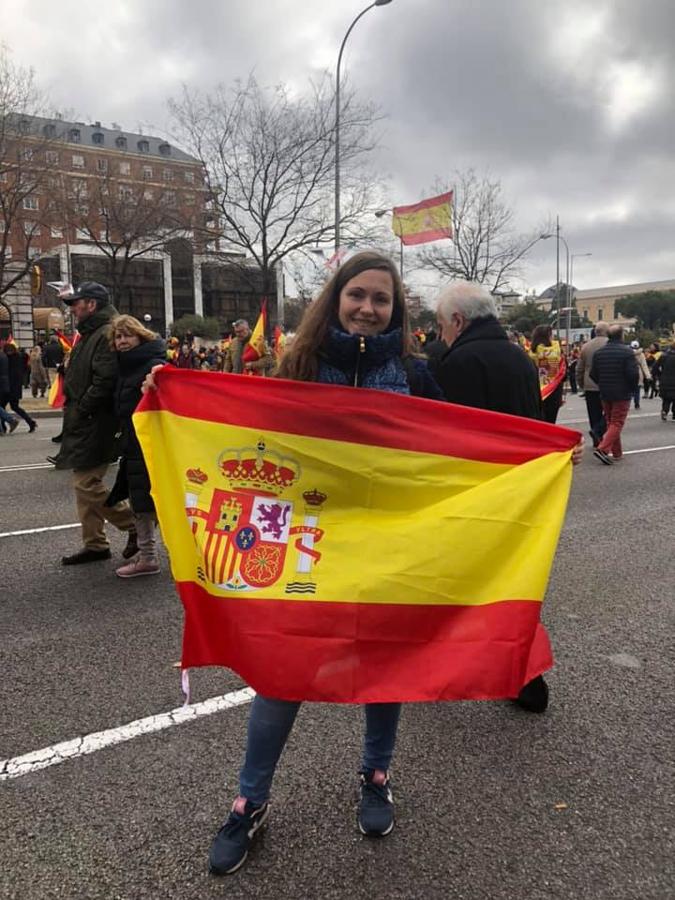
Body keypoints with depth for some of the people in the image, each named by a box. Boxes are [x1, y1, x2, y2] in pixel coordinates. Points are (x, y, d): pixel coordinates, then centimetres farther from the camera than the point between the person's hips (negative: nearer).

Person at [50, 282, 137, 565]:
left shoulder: (107, 334, -16)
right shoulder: (90, 334, 17)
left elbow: (105, 382, -26)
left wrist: (80, 410, -17)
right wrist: (72, 408, 11)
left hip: (95, 424, -10)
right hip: (84, 424, 10)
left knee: (87, 484, -9)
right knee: (84, 483, 12)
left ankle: (136, 524, 5)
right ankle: (94, 544, 21)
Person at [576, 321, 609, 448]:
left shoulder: (586, 346, 7)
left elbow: (579, 369, 11)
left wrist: (582, 385, 21)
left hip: (590, 387, 4)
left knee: (594, 414, 10)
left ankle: (597, 440, 13)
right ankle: (597, 431, -14)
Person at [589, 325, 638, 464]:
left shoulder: (599, 352, 3)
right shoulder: (627, 352, -13)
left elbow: (593, 374, 4)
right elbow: (633, 374, -17)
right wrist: (633, 388, 1)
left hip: (605, 394, 6)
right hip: (622, 394, -6)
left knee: (610, 422, 15)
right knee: (617, 423, -3)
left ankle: (617, 453, 20)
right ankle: (602, 449, -18)